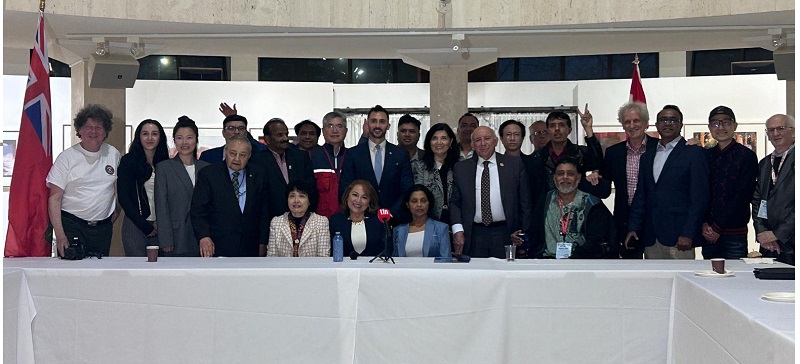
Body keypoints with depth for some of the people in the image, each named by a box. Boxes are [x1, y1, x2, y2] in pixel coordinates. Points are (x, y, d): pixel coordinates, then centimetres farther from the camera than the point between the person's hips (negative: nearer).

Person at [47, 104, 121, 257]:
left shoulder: (113, 154, 7)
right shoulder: (67, 157, -4)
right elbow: (54, 198, -7)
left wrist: (116, 211, 8)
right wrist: (60, 235, -16)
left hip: (103, 227, 3)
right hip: (72, 225, -3)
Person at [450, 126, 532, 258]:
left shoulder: (514, 164, 4)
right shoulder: (461, 168, 8)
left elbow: (524, 201, 5)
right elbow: (454, 202, 8)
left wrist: (523, 234, 1)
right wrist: (458, 231, -5)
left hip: (505, 235, -1)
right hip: (474, 237, 1)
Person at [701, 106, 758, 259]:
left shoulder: (747, 156, -1)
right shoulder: (705, 156, 11)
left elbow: (743, 196, -8)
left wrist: (718, 227, -11)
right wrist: (704, 224, -6)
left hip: (734, 234, -4)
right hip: (708, 234, 4)